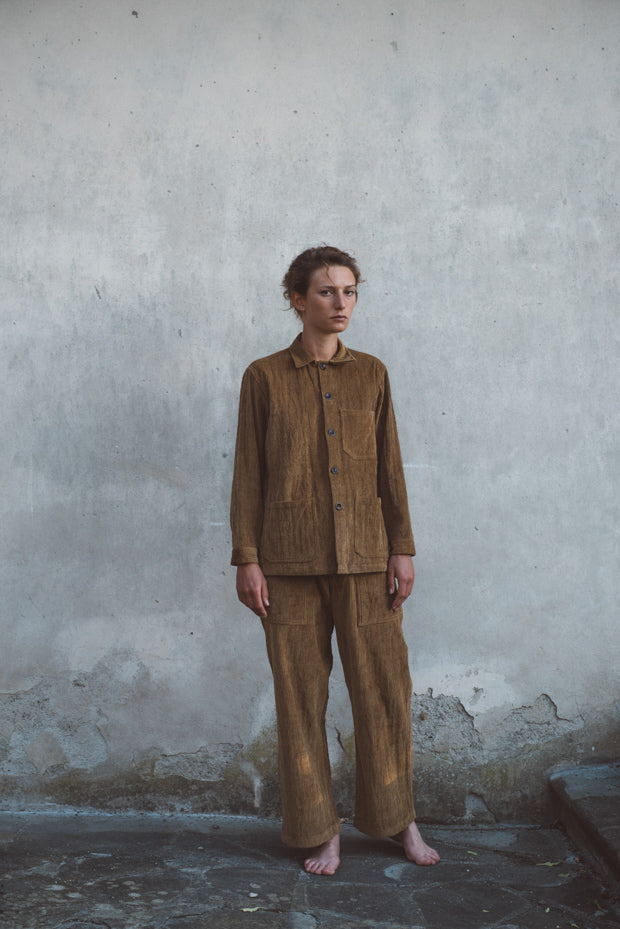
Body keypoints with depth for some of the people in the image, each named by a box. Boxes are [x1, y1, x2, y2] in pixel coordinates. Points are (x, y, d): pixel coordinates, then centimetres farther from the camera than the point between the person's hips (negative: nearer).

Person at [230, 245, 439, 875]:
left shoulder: (371, 374, 9)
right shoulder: (264, 377, 2)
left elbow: (389, 468, 9)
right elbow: (248, 474, 1)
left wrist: (402, 549, 4)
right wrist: (247, 559, -4)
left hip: (364, 556, 2)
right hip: (291, 558, -1)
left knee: (384, 687, 6)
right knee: (301, 695, 5)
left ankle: (398, 817, 26)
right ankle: (322, 830, 20)